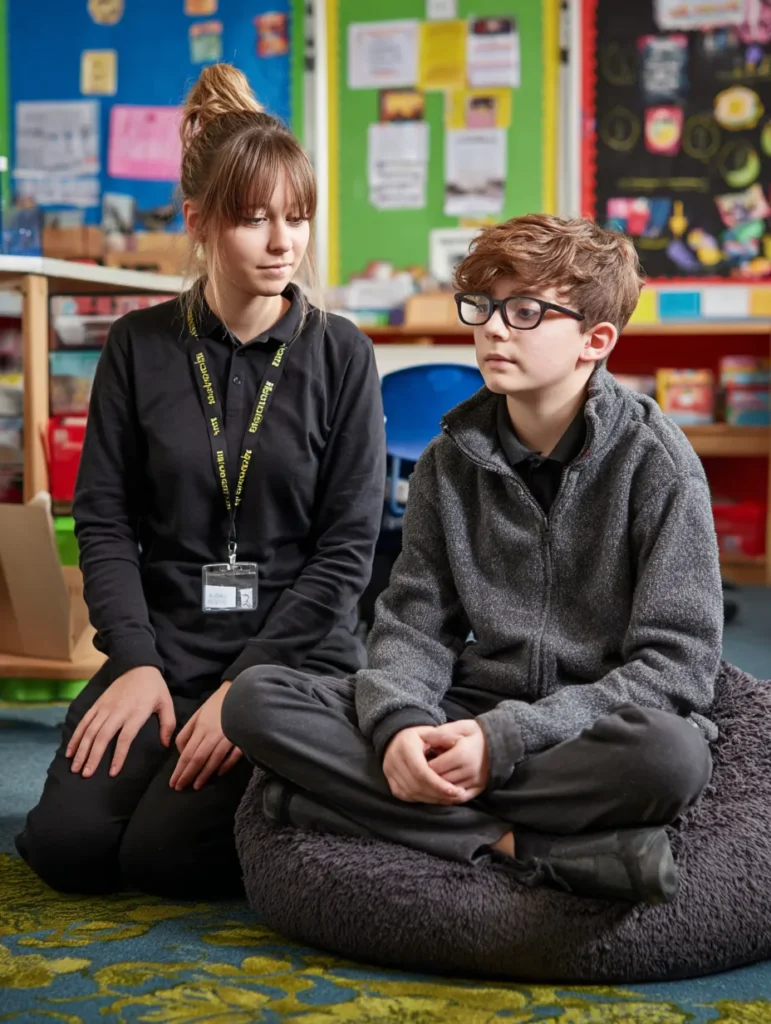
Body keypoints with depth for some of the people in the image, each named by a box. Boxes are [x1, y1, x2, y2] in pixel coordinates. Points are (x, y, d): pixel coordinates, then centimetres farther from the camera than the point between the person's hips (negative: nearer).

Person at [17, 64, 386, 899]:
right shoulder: (140, 347, 3)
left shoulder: (339, 356, -2)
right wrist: (136, 661, -13)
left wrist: (249, 682, -14)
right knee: (67, 843, -16)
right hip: (166, 642, 2)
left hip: (294, 648, -2)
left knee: (166, 853, -20)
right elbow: (103, 518, 1)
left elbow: (347, 545, -5)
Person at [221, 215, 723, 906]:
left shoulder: (656, 463, -6)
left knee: (670, 752, -39)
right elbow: (414, 623, 5)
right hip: (470, 717, 4)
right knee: (256, 700, -17)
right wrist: (398, 723, -19)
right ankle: (522, 846, -25)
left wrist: (507, 738, -21)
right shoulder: (451, 462, 7)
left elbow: (677, 666, -11)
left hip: (596, 735, -4)